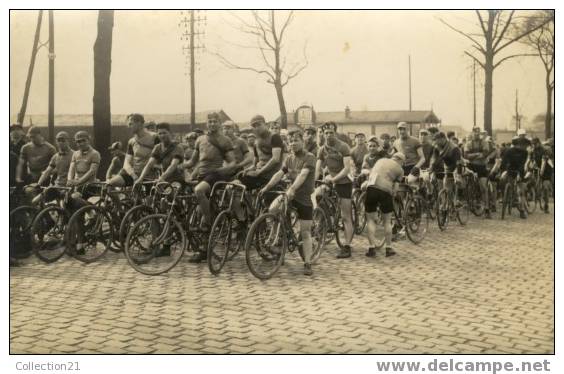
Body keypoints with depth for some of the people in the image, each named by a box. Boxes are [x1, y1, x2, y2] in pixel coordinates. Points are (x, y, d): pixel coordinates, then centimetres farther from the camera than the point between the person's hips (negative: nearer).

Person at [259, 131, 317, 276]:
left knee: (305, 232, -2)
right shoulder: (289, 158, 9)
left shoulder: (309, 157, -12)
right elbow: (279, 173, -1)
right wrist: (266, 187, -15)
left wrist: (292, 189, -42)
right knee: (272, 209, -24)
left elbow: (303, 175, -27)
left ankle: (307, 264, 6)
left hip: (304, 197, -5)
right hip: (290, 194, 5)